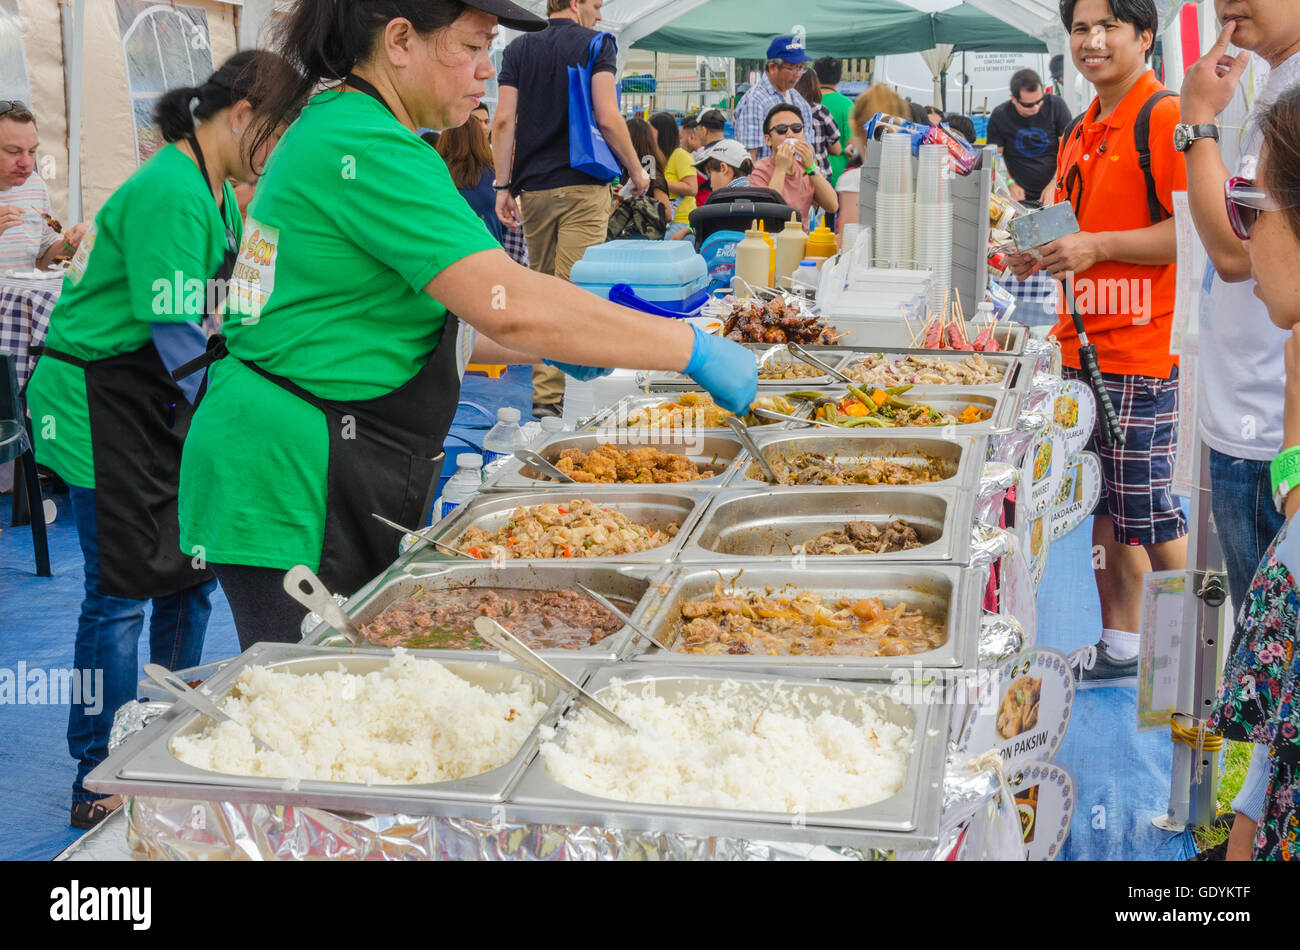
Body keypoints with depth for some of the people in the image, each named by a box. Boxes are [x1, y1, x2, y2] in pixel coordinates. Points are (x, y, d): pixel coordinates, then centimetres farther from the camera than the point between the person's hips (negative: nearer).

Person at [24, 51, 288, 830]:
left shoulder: (217, 193, 10)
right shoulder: (169, 194, -21)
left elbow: (218, 320, 15)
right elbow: (175, 331, -25)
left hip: (161, 403, 9)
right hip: (101, 405, -9)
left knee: (190, 571, 12)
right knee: (123, 589, -5)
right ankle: (100, 788, 9)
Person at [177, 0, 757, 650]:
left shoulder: (330, 127, 15)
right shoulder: (369, 148, -18)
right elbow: (508, 304, -28)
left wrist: (544, 348, 17)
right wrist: (694, 351, -22)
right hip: (297, 484, -10)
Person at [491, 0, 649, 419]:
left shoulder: (519, 48, 12)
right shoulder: (596, 44, 0)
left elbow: (503, 121, 3)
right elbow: (607, 119, -9)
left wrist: (503, 186, 4)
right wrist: (636, 170, 2)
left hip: (533, 188, 5)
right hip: (583, 186, -5)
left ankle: (544, 387, 16)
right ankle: (551, 395, -12)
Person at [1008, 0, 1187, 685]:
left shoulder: (1165, 117, -11)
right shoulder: (1081, 134, 16)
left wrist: (1096, 246, -21)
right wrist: (1046, 253, 10)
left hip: (1142, 352, -9)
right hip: (1085, 346, 9)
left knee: (1148, 509, -3)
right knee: (1103, 503, 14)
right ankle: (1119, 648, 26)